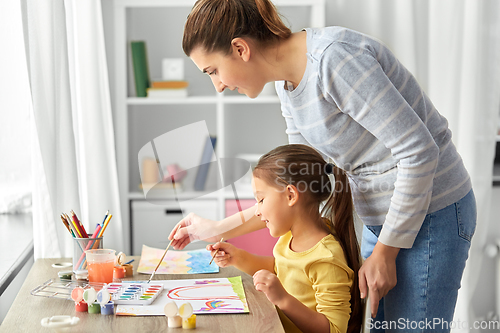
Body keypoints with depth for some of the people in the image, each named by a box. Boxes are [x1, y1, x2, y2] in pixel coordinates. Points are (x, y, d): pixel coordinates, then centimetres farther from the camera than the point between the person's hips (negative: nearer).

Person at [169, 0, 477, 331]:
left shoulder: (333, 57, -24)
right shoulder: (288, 83, 5)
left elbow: (419, 151, -23)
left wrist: (384, 252, -17)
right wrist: (218, 229, 10)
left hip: (430, 214, -9)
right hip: (385, 217, 9)